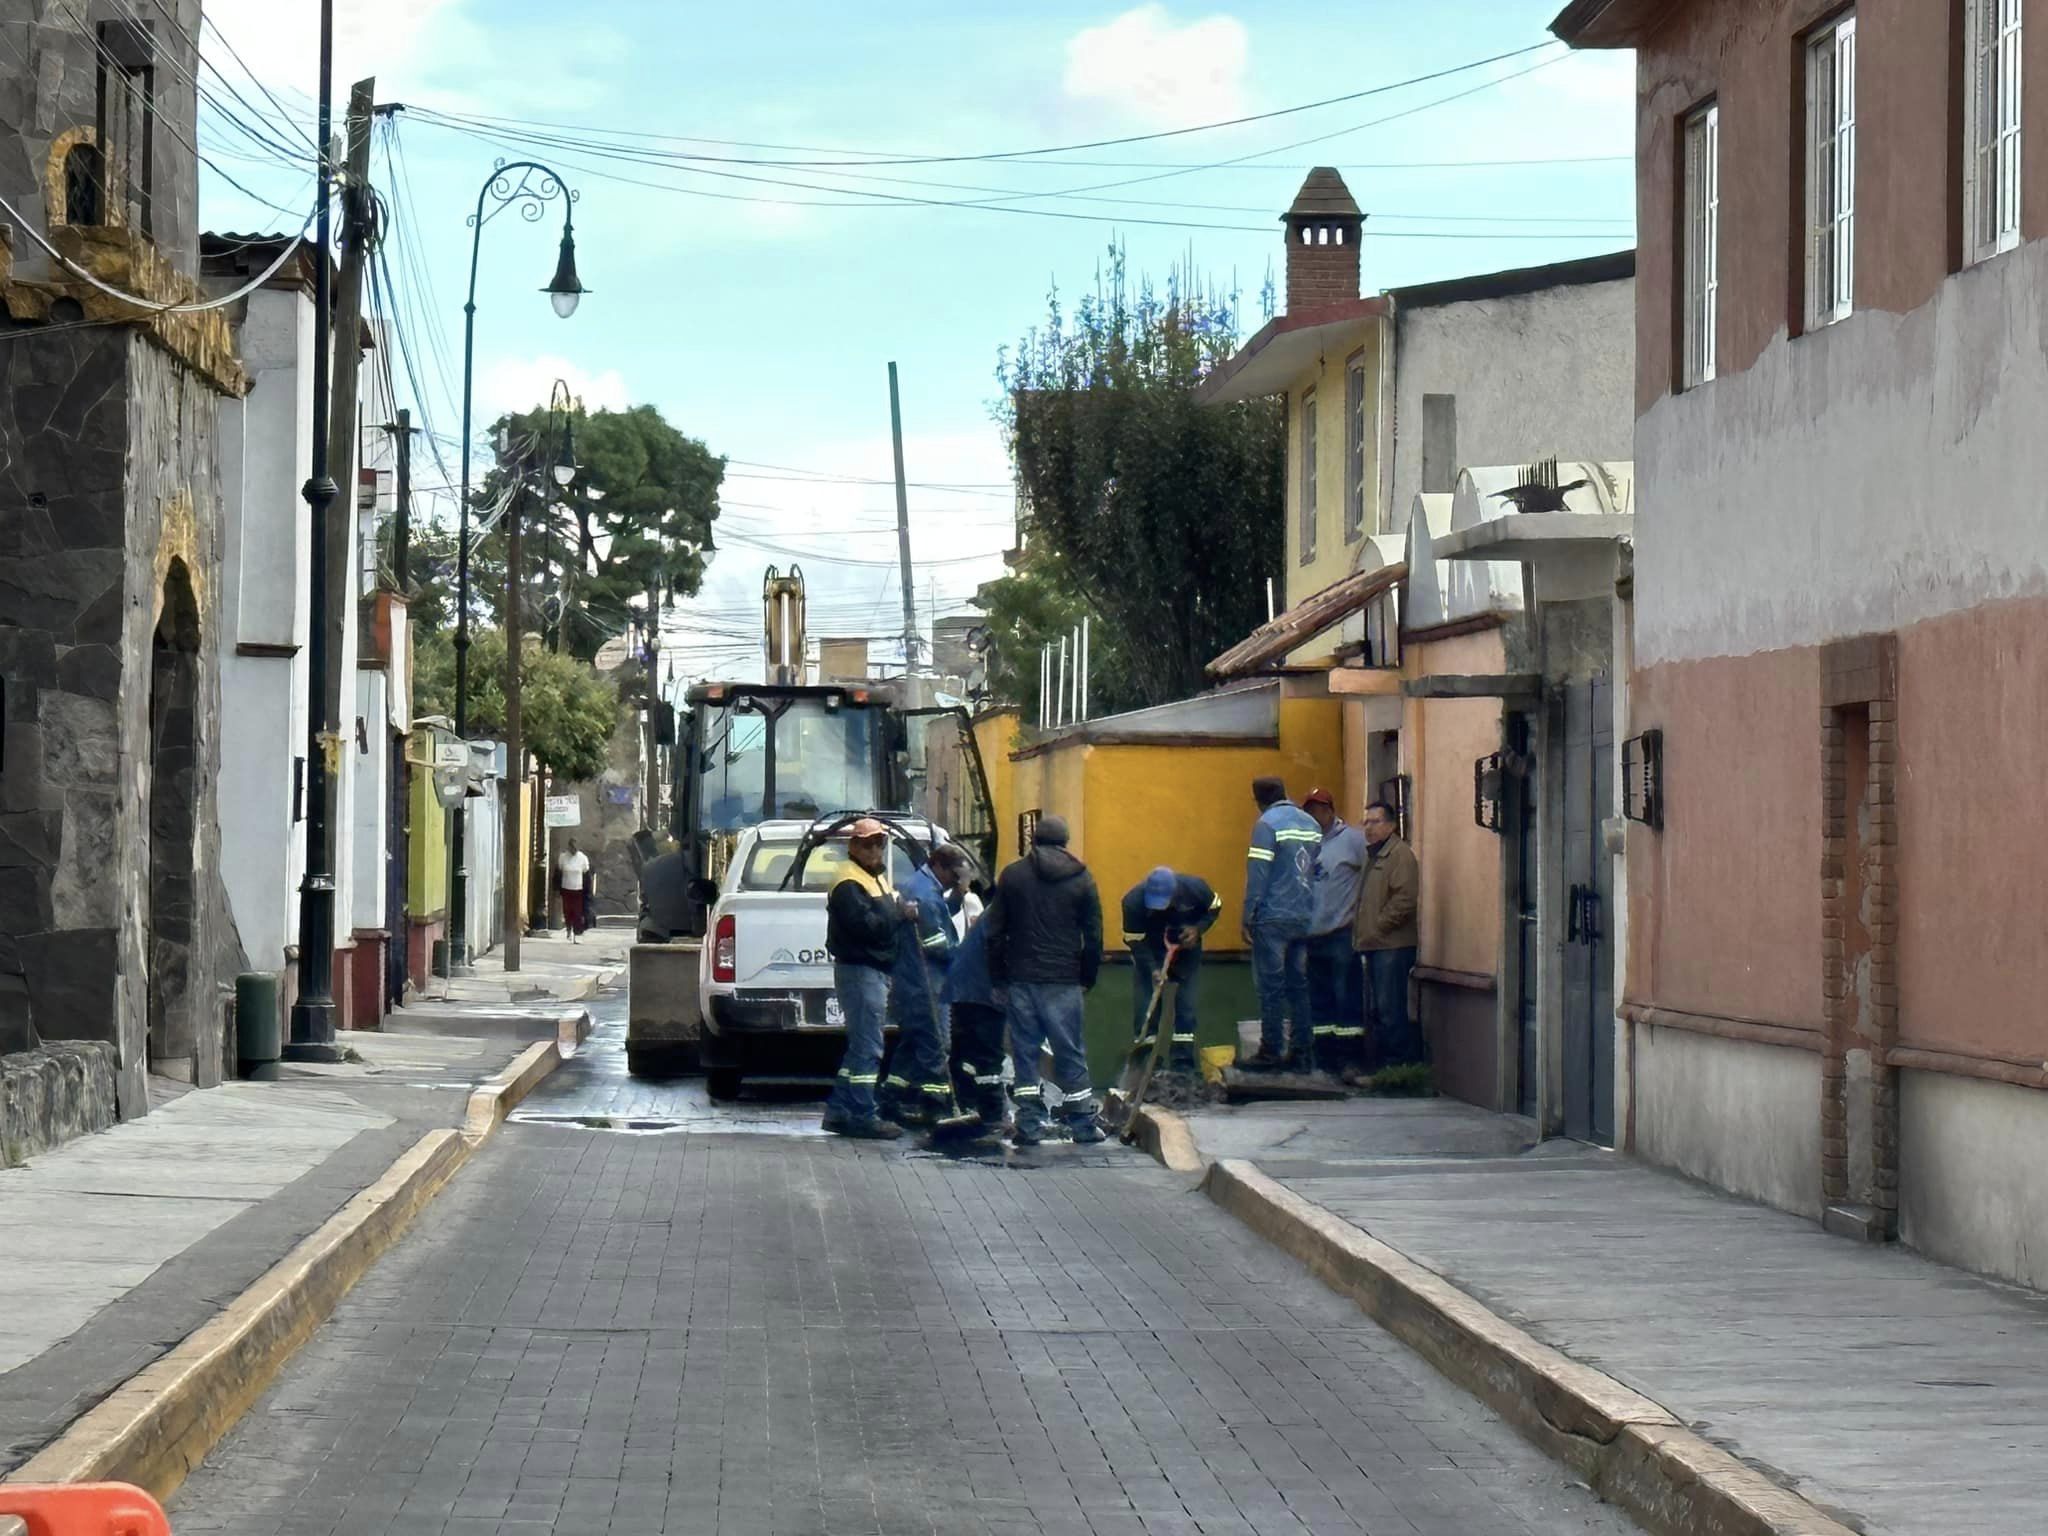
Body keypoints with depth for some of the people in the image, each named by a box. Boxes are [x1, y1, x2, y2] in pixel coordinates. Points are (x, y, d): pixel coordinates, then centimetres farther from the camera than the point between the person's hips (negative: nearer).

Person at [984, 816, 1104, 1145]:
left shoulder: (1012, 876, 3)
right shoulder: (1081, 879, 1)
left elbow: (994, 932, 4)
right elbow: (1093, 936, 1)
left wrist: (998, 976, 10)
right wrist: (1088, 976, 10)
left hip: (1021, 979, 1)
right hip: (1064, 981, -1)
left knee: (1025, 1050, 5)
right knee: (1070, 1051, 5)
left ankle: (1030, 1124, 3)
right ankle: (1082, 1123, 7)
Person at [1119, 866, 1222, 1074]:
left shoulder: (1195, 887, -29)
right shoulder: (1134, 901, -32)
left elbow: (1215, 908, -7)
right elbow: (1135, 941, -23)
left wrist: (1198, 928, -25)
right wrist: (1152, 970, -34)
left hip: (1186, 950, 1)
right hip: (1149, 953, -1)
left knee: (1186, 1008, 0)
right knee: (1144, 1009, -3)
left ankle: (1183, 1065, 8)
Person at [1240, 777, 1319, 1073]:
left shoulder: (1267, 824, -10)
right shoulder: (1311, 825, 11)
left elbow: (1257, 874, -14)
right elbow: (1316, 871, 11)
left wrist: (1248, 918, -11)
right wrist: (1308, 909, 14)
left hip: (1273, 918, -6)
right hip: (1304, 919, 6)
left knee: (1270, 985, -2)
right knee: (1298, 985, 11)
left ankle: (1271, 1053, -2)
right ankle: (1303, 1052, 10)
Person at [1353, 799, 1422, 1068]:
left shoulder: (1400, 854, -9)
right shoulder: (1374, 856, 21)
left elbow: (1404, 898, -19)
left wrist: (1378, 926, -16)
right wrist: (1360, 930, 15)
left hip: (1392, 945, -10)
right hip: (1375, 945, 10)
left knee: (1389, 1008, -11)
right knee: (1376, 1009, 13)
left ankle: (1399, 1061, -9)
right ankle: (1380, 1058, 18)